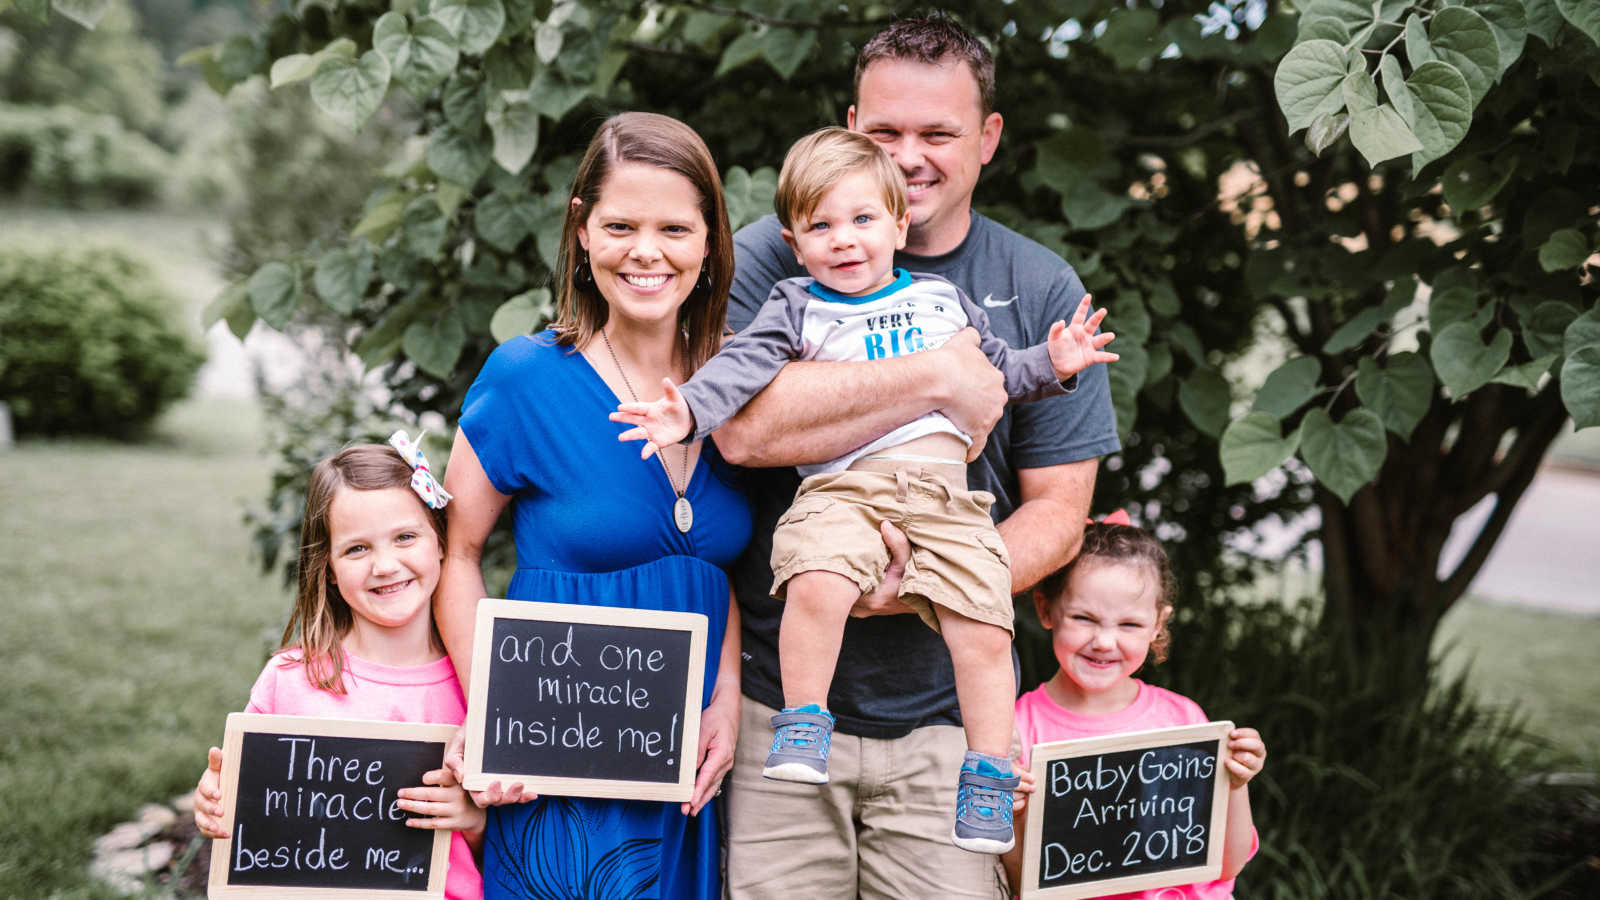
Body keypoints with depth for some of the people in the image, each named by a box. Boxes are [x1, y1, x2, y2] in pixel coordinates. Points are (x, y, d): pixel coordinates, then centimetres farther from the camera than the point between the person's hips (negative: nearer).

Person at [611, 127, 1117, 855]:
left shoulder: (943, 300, 22)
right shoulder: (796, 310, 14)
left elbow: (999, 370, 30)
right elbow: (743, 365, 0)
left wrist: (1052, 364, 13)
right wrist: (688, 408, -17)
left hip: (946, 499, 2)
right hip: (843, 490, -2)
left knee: (984, 632, -11)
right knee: (816, 584, -33)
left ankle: (989, 774, 4)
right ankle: (804, 723, -14)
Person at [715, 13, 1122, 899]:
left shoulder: (1041, 291, 5)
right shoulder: (774, 256, 0)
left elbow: (1057, 513, 2)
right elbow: (743, 426, -19)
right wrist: (940, 377, -19)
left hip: (947, 716, 1)